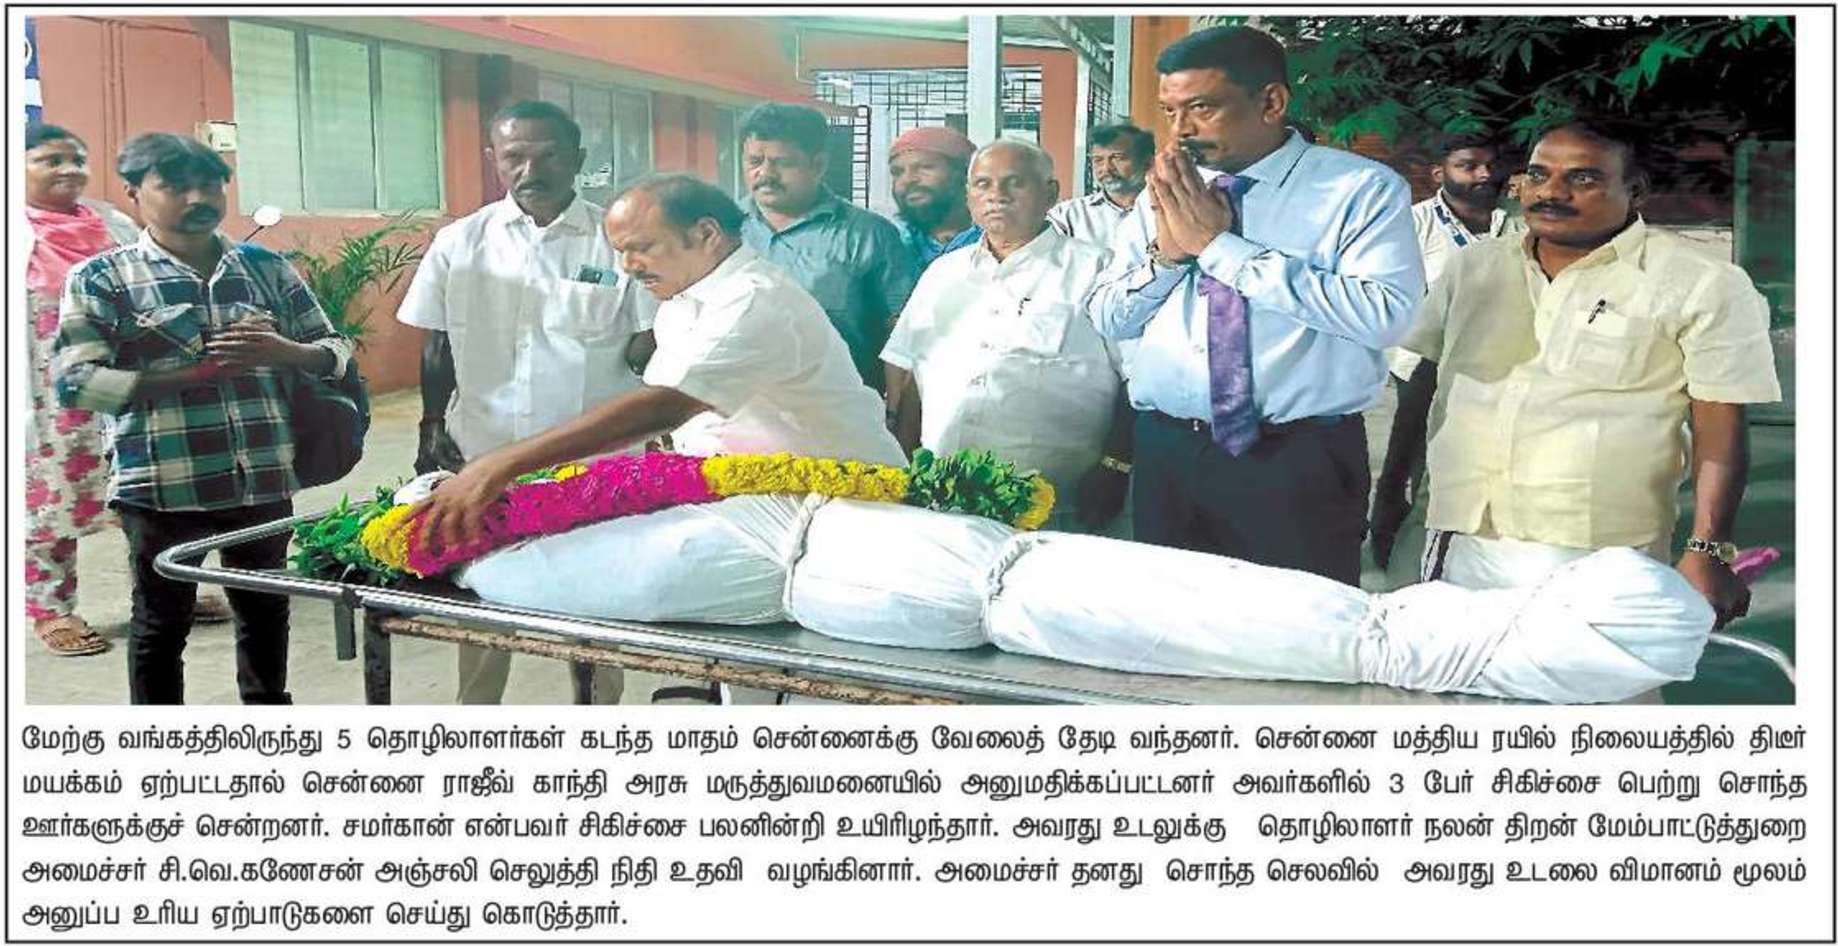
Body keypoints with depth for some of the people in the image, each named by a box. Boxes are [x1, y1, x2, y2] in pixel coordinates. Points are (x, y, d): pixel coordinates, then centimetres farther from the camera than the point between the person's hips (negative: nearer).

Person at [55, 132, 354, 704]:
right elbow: (74, 382, -12)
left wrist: (284, 352, -14)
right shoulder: (101, 279, -3)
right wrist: (194, 375, -19)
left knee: (266, 611, 18)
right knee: (162, 624, 10)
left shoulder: (268, 268, 7)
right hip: (162, 489, -3)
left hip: (265, 481, 4)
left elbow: (336, 351, 10)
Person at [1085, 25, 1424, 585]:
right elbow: (1108, 319, 12)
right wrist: (1165, 253, -9)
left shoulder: (1363, 189, -5)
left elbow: (1383, 313, -21)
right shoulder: (1164, 194, 9)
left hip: (1302, 461, -4)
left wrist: (1219, 245, -17)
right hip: (1167, 455, 4)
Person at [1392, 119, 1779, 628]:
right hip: (1456, 551, 4)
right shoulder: (1473, 268, 11)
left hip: (1598, 570, -4)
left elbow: (1720, 431, -5)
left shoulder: (1702, 286, -2)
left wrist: (1709, 554, -12)